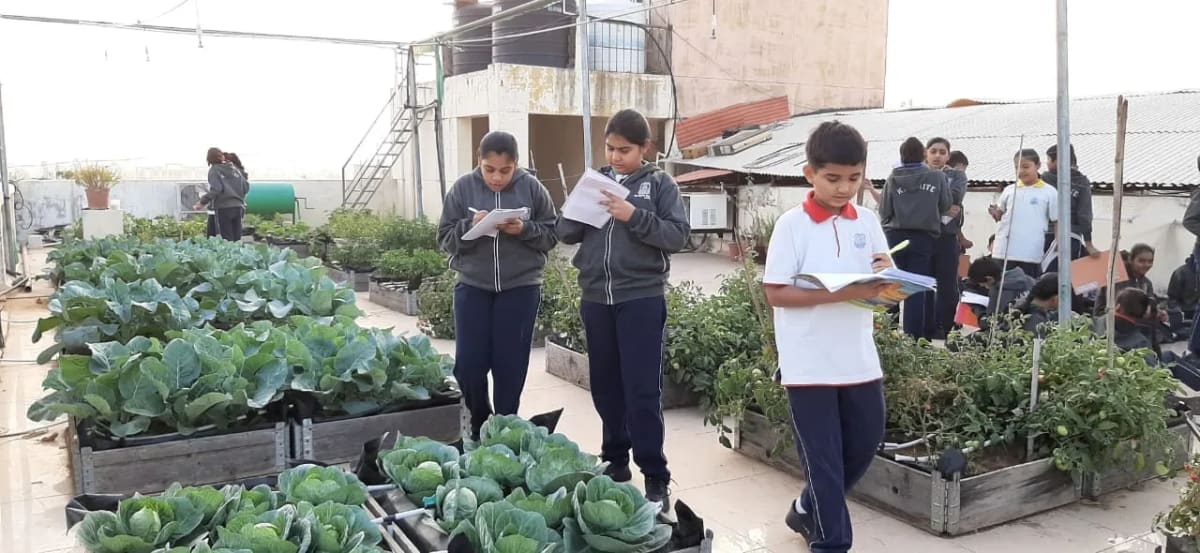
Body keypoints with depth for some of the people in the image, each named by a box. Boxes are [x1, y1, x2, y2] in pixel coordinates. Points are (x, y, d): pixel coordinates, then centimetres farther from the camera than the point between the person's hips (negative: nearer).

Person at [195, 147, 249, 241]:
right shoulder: (234, 169, 12)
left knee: (226, 240, -2)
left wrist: (203, 202, -8)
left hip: (223, 209, -5)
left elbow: (216, 189, -15)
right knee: (237, 240, 9)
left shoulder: (214, 170, -2)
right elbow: (246, 186, 9)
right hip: (238, 207, 5)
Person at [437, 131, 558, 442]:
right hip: (472, 287, 1)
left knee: (511, 366, 4)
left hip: (520, 288, -1)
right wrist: (470, 227, -19)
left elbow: (552, 234, 1)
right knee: (468, 365, 1)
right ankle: (479, 427, 24)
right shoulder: (463, 188, -1)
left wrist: (524, 229, -18)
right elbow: (445, 238, 0)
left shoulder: (531, 188, -2)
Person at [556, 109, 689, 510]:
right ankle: (615, 460, 27)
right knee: (605, 386, 12)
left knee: (643, 390, -4)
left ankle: (655, 476, 4)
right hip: (596, 299, 4)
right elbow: (565, 233, 10)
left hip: (642, 299, -4)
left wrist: (633, 216, -18)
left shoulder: (659, 183, 1)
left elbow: (678, 236, -7)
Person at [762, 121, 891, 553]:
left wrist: (884, 275, -13)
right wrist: (837, 294, -22)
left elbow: (884, 282, 11)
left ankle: (808, 510, 37)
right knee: (823, 458, 3)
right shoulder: (792, 225, -8)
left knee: (865, 443, 15)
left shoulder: (867, 222, 6)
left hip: (859, 358, 6)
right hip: (809, 362, -5)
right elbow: (775, 293, -12)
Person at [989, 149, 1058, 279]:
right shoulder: (1009, 190, 10)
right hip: (1005, 251, 3)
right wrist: (995, 213, -5)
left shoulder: (1049, 192, 2)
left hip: (1031, 253, -3)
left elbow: (1057, 222, 4)